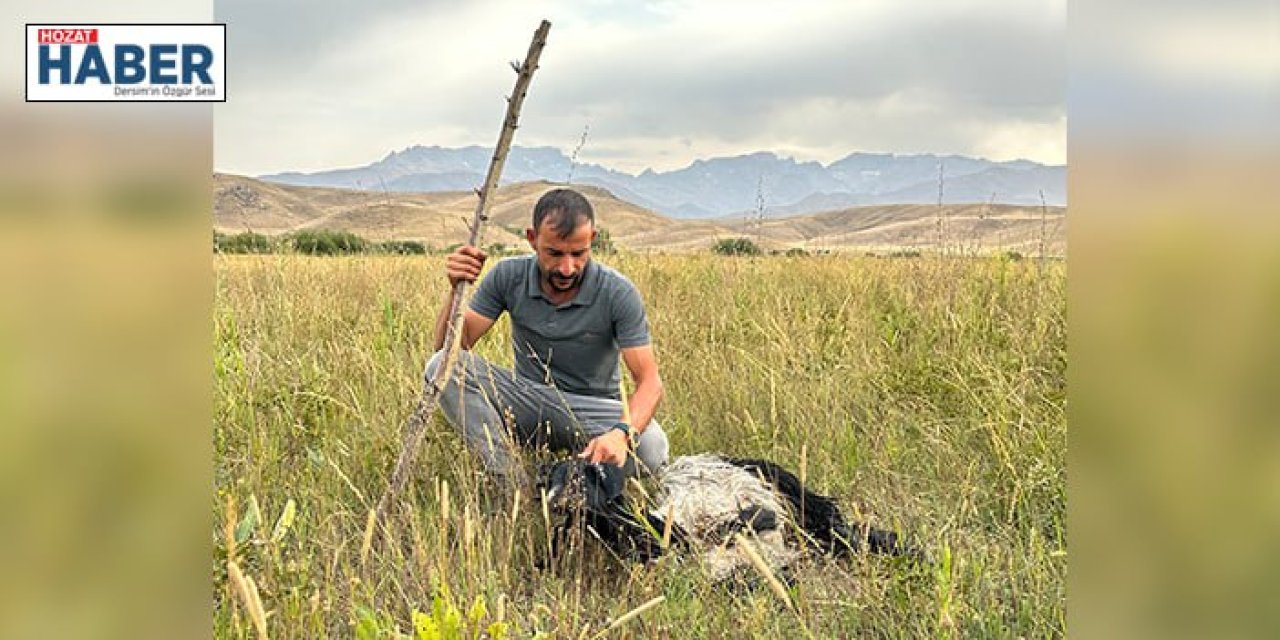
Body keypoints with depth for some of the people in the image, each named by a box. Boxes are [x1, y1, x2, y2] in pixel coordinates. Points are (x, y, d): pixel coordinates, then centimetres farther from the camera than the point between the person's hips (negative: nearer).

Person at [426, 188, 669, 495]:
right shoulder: (509, 277, -9)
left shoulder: (618, 293, -17)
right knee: (443, 365, -24)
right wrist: (456, 289, -28)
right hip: (528, 401, 3)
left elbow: (649, 381, -20)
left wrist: (623, 433, -41)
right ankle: (516, 490, -29)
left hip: (594, 408, -2)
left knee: (650, 446, -35)